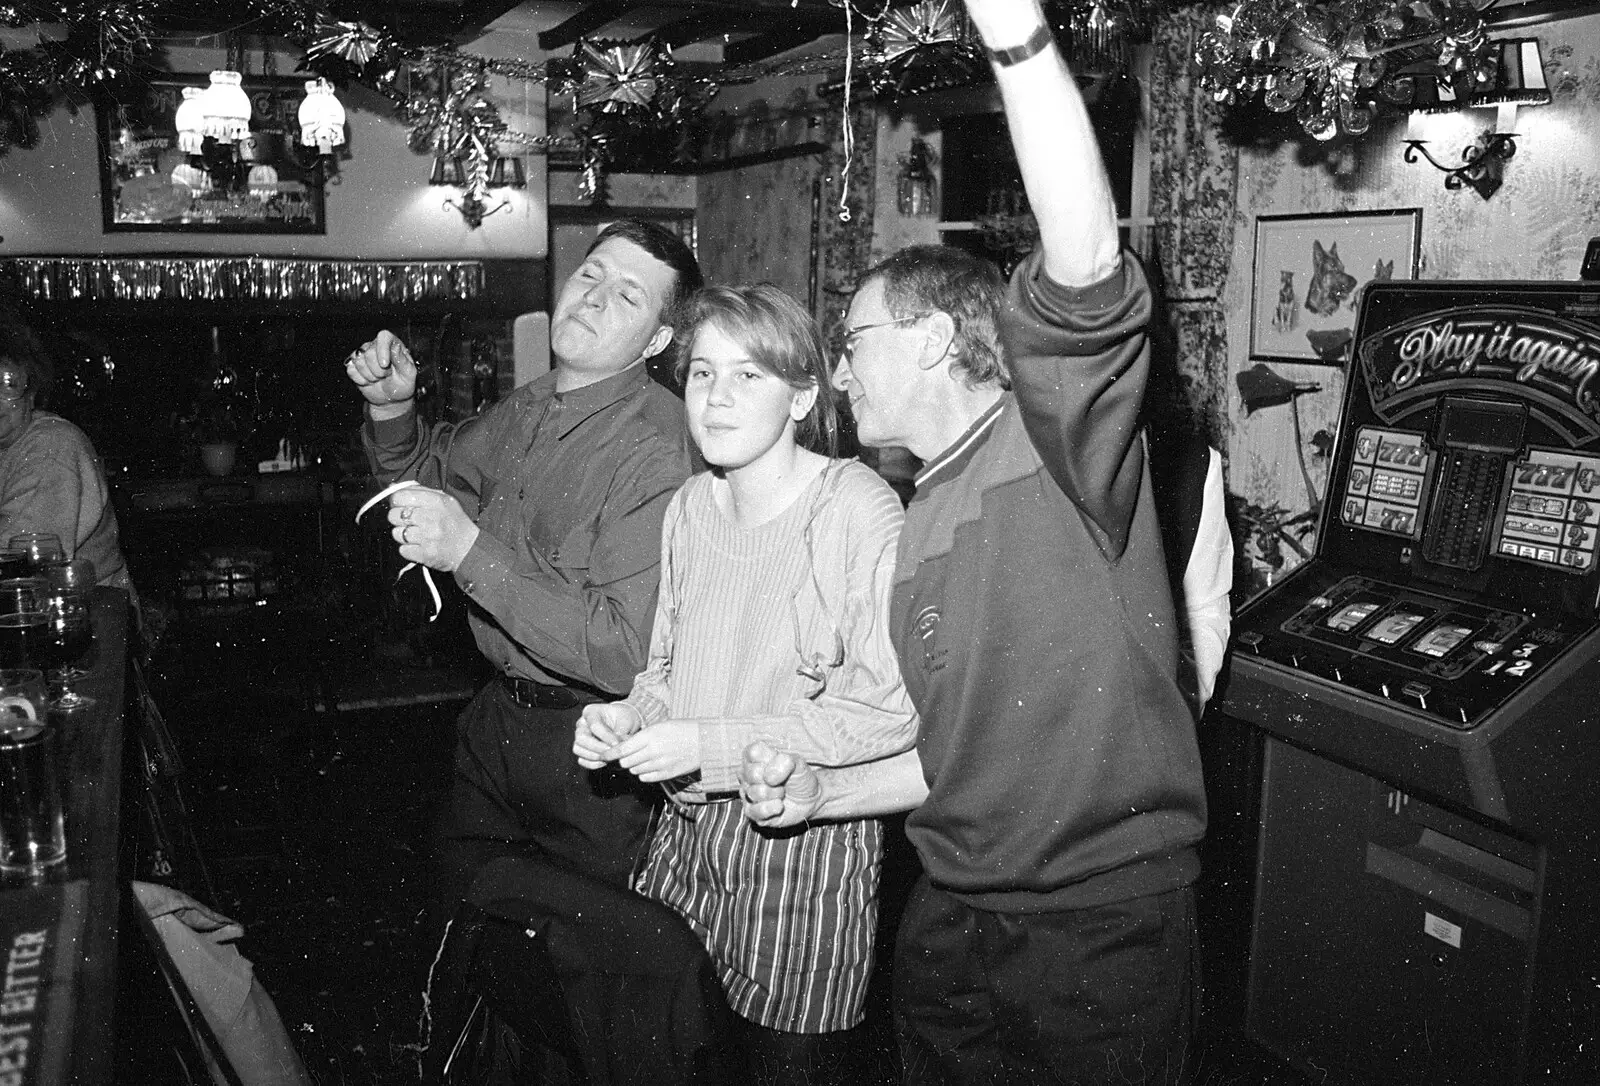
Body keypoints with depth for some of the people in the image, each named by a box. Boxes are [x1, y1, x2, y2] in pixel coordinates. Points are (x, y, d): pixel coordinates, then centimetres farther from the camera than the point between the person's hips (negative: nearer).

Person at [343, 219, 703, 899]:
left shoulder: (657, 449, -25)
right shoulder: (529, 408, 1)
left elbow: (626, 653, -31)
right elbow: (428, 470, 21)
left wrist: (472, 552, -31)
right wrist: (391, 406, -1)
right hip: (495, 718, 8)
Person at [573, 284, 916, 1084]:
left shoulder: (861, 511, -17)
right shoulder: (690, 507, 6)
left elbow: (892, 710, -20)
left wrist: (710, 744, -20)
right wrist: (627, 718, -4)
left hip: (802, 845, -6)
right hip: (688, 830, 6)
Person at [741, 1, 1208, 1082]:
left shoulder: (1055, 439, -11)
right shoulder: (916, 526, 13)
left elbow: (1087, 262, -32)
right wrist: (825, 791, 4)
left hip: (1102, 922, -7)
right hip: (950, 922, 7)